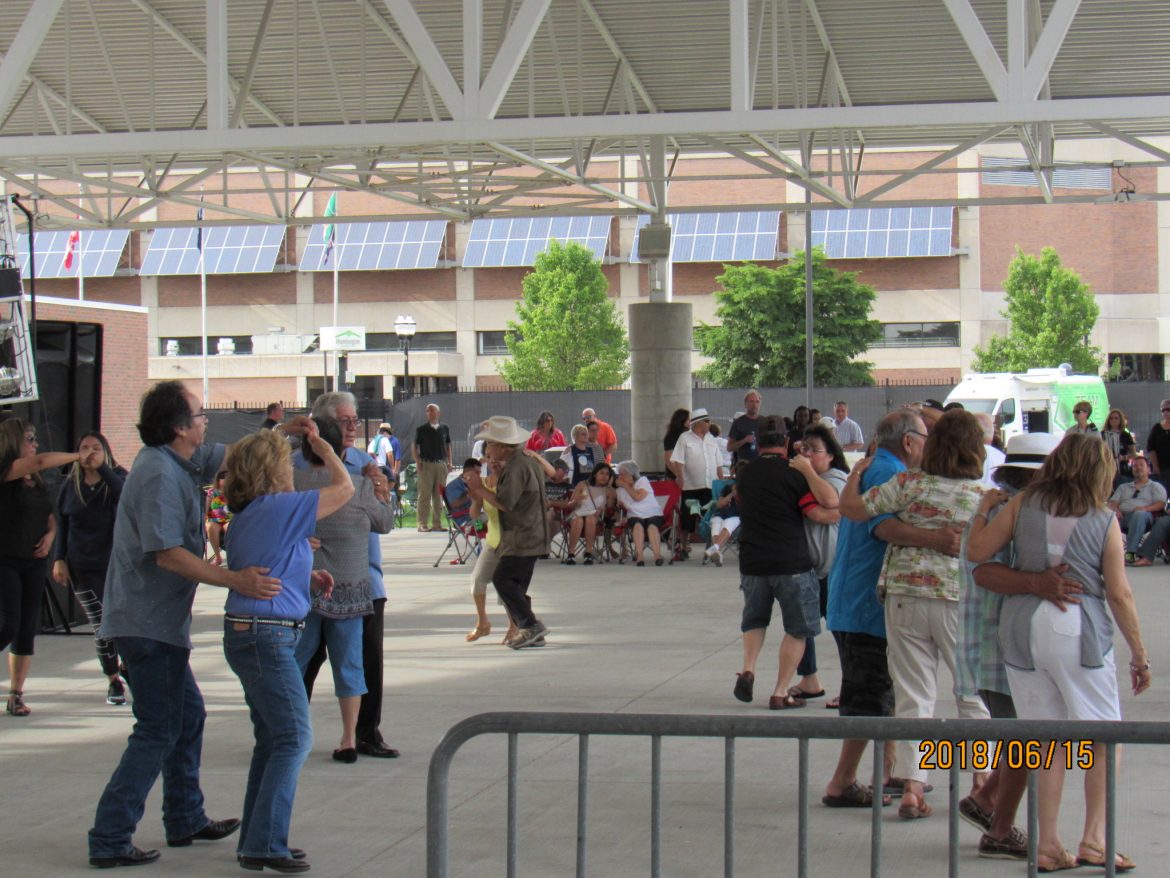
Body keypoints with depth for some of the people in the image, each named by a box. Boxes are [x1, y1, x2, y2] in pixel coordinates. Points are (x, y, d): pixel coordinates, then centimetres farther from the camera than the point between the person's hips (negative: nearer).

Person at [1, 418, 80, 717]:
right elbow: (42, 460, -24)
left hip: (33, 562, 7)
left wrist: (50, 534, 0)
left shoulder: (36, 481, 14)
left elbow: (50, 516, 21)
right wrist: (78, 457, -14)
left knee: (27, 631, 4)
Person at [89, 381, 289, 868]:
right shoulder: (160, 475, -20)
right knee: (158, 731, -8)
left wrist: (281, 432, 13)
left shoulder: (178, 462, 10)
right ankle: (109, 840, -7)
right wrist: (235, 580, -29)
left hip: (159, 621, 11)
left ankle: (186, 820, 31)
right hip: (148, 622, -11)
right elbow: (168, 554, -27)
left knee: (188, 715, 20)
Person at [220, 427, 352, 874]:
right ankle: (265, 845, -7)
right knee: (294, 739, -5)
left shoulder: (246, 516, 13)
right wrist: (324, 450, 11)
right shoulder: (281, 508, -12)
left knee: (272, 739, 15)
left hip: (244, 633, 9)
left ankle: (255, 841, 19)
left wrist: (306, 576, 14)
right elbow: (344, 487, -5)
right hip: (268, 636, -9)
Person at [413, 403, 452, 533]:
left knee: (439, 495, 5)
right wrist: (418, 462, -7)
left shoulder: (444, 429, 11)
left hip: (441, 464, 3)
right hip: (426, 464, -3)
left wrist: (449, 462, 9)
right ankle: (422, 524, -3)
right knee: (425, 495, -5)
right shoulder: (421, 429, 2)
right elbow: (415, 447, 4)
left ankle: (437, 523, 11)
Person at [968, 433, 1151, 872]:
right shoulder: (1105, 520, -1)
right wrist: (1139, 654, 6)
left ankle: (1048, 844, 9)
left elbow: (976, 551, 2)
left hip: (1021, 625, 3)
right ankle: (1094, 839, 1)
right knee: (1104, 738, 8)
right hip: (1078, 630, -3)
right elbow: (1119, 594, -2)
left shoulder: (1022, 504, 4)